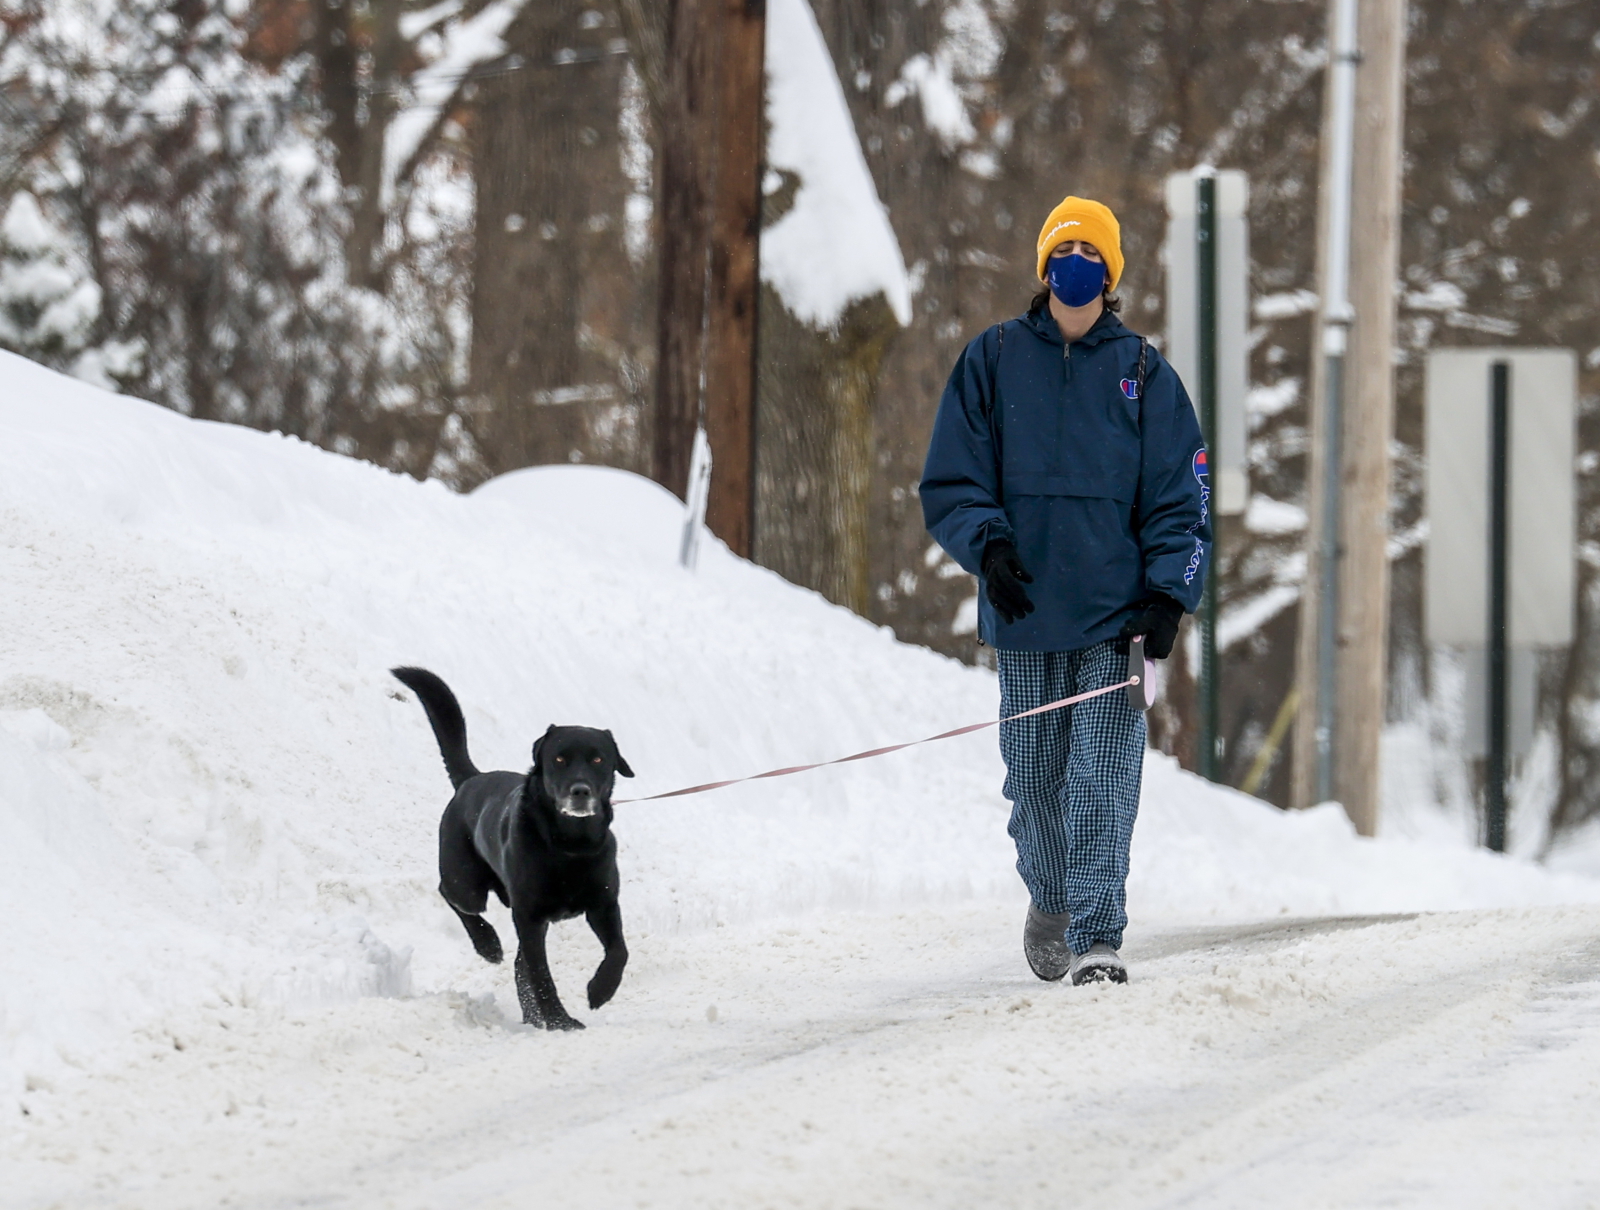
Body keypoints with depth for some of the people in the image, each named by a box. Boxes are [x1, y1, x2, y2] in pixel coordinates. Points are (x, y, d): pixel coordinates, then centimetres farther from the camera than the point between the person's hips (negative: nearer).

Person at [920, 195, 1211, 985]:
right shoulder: (994, 361, 6)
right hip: (1024, 613, 1)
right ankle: (1050, 900, 34)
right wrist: (987, 545, -13)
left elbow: (1181, 499, 5)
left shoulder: (1144, 374, 5)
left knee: (1103, 781, -10)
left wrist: (1169, 596, -7)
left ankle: (1097, 936, -11)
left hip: (1117, 619, -1)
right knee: (1035, 778, 10)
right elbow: (950, 482, 6)